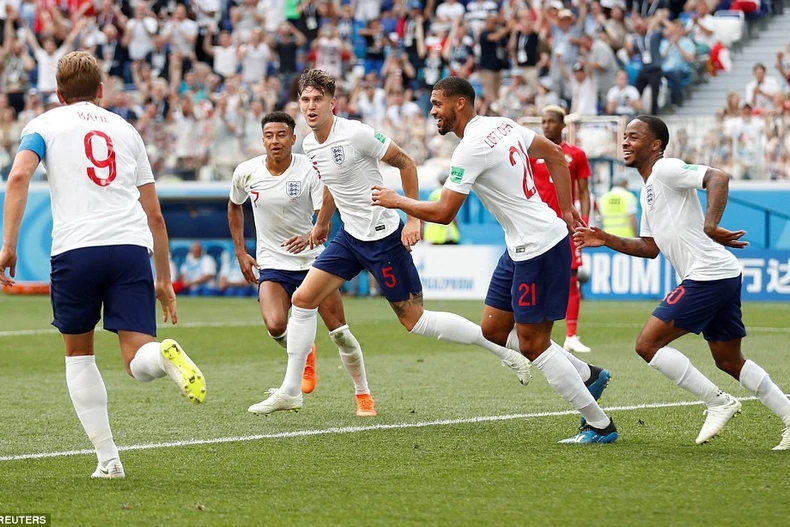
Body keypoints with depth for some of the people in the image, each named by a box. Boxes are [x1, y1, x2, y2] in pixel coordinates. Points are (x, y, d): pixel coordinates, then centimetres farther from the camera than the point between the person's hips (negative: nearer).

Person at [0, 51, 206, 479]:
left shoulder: (45, 124, 15)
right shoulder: (125, 130, 24)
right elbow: (154, 215, 23)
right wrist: (164, 279, 28)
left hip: (75, 250, -2)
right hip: (131, 249, 2)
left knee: (78, 355, 18)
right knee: (138, 361, -1)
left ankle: (108, 458, 11)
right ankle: (167, 355, -38)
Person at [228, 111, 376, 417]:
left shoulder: (310, 170, -13)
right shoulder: (246, 173, -4)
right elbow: (234, 207, 17)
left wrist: (310, 237, -38)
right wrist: (240, 252, 12)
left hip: (313, 260, -1)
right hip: (272, 263, 1)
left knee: (339, 331, -5)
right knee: (275, 326, -23)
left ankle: (364, 396, 13)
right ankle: (305, 355, 11)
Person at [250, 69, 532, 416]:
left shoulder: (356, 133, -19)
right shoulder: (310, 144, 5)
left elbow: (405, 163, -12)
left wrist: (414, 219, -15)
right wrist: (321, 224, 35)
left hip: (384, 237, -8)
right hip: (350, 235, 8)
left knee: (413, 319, -5)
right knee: (302, 299, 1)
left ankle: (503, 349, 6)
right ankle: (289, 392, 9)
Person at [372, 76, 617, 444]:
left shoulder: (471, 148, -18)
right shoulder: (502, 125, 9)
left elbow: (443, 213, -17)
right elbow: (555, 155, 18)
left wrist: (396, 201, -2)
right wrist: (566, 209, 18)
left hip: (539, 247, -10)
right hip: (521, 245, 10)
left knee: (532, 344, -5)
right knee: (494, 329, 14)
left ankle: (600, 425, 2)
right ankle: (586, 375, 20)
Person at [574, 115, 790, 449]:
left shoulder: (666, 170, -8)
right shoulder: (648, 191, 21)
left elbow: (718, 178, -22)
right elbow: (650, 247, 27)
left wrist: (710, 226, -31)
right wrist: (607, 241, 18)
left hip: (706, 277, -10)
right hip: (724, 277, 10)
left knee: (647, 344, -9)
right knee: (729, 361, 16)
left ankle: (718, 403, -4)